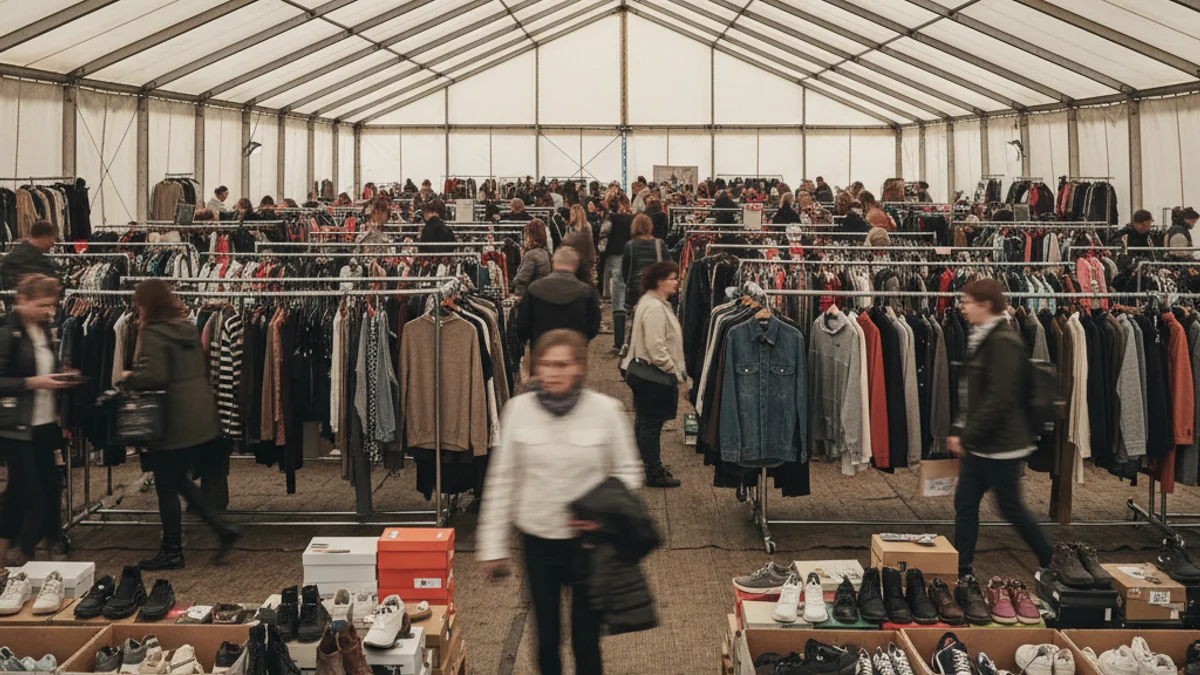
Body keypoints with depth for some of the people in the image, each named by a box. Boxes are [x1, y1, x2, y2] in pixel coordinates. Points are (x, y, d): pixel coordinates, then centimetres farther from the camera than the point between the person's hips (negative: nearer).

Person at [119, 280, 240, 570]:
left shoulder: (153, 334, -15)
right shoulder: (188, 327, 10)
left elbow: (154, 377, -24)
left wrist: (129, 378, -4)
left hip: (175, 423, -8)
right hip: (202, 419, 8)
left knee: (167, 486, 5)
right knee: (180, 480, 20)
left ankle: (172, 552, 14)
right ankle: (222, 528, 14)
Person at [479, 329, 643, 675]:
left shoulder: (606, 409, -10)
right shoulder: (518, 409, -6)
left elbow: (627, 472, 1)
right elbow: (502, 480, 0)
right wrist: (493, 544, 1)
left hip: (588, 540, -1)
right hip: (538, 539, 2)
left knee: (586, 639, 7)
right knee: (547, 638, 13)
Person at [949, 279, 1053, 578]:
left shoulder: (1003, 342, -18)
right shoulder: (982, 339, 12)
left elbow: (1000, 399, -24)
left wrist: (968, 435, -19)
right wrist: (958, 430, 10)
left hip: (1000, 444, -9)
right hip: (979, 445, 9)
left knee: (1011, 508, 4)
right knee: (965, 504, 9)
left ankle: (1052, 561, 21)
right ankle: (962, 569, 15)